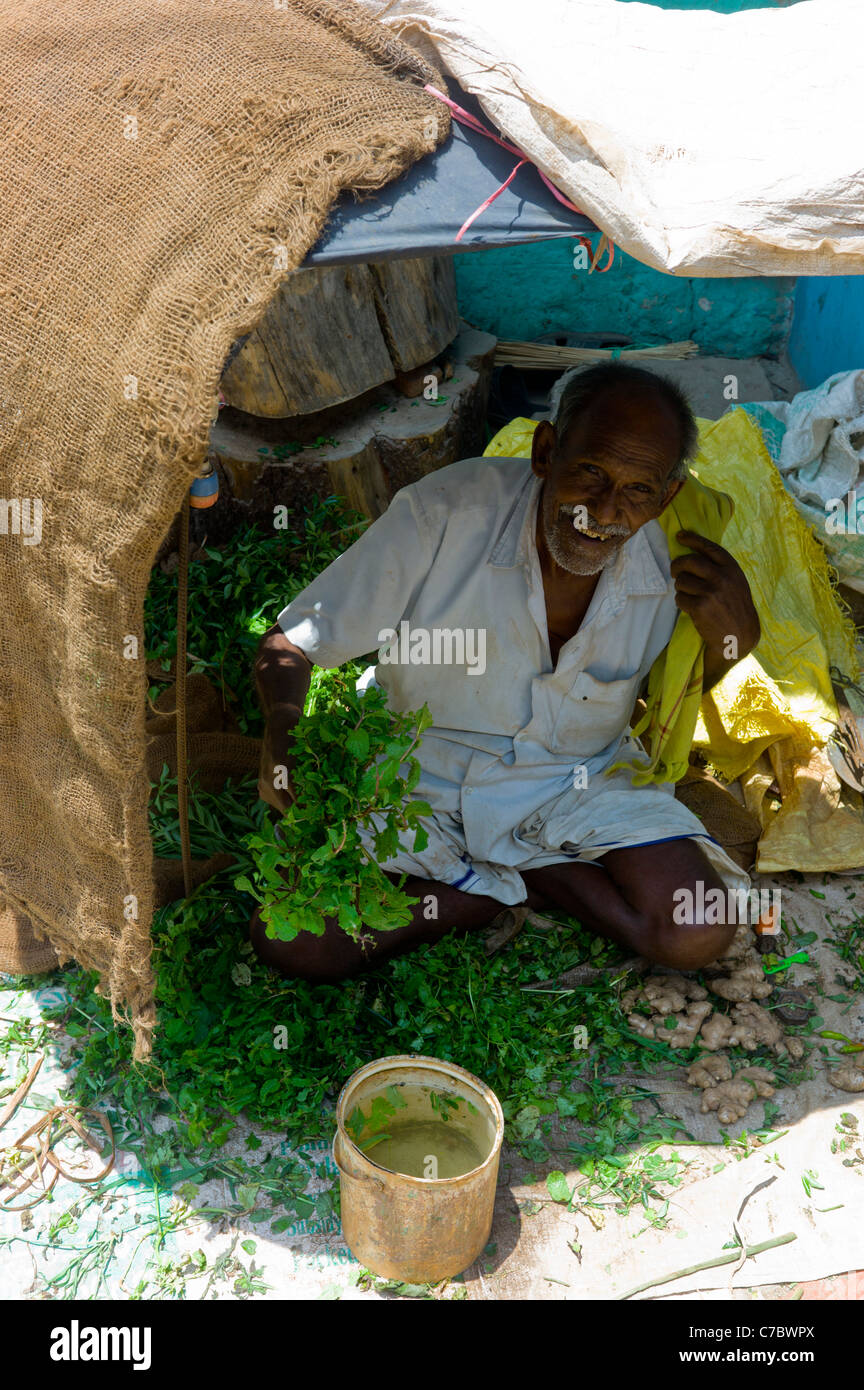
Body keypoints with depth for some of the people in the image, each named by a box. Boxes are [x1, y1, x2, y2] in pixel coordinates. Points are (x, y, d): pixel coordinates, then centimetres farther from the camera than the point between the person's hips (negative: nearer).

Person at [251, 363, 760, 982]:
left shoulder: (675, 570, -15)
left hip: (581, 781, 1)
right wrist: (283, 733, -37)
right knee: (290, 940, -18)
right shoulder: (446, 512, -24)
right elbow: (291, 640, -15)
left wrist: (735, 639, -20)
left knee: (700, 933, -21)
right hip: (421, 773, -1)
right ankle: (525, 882, -2)